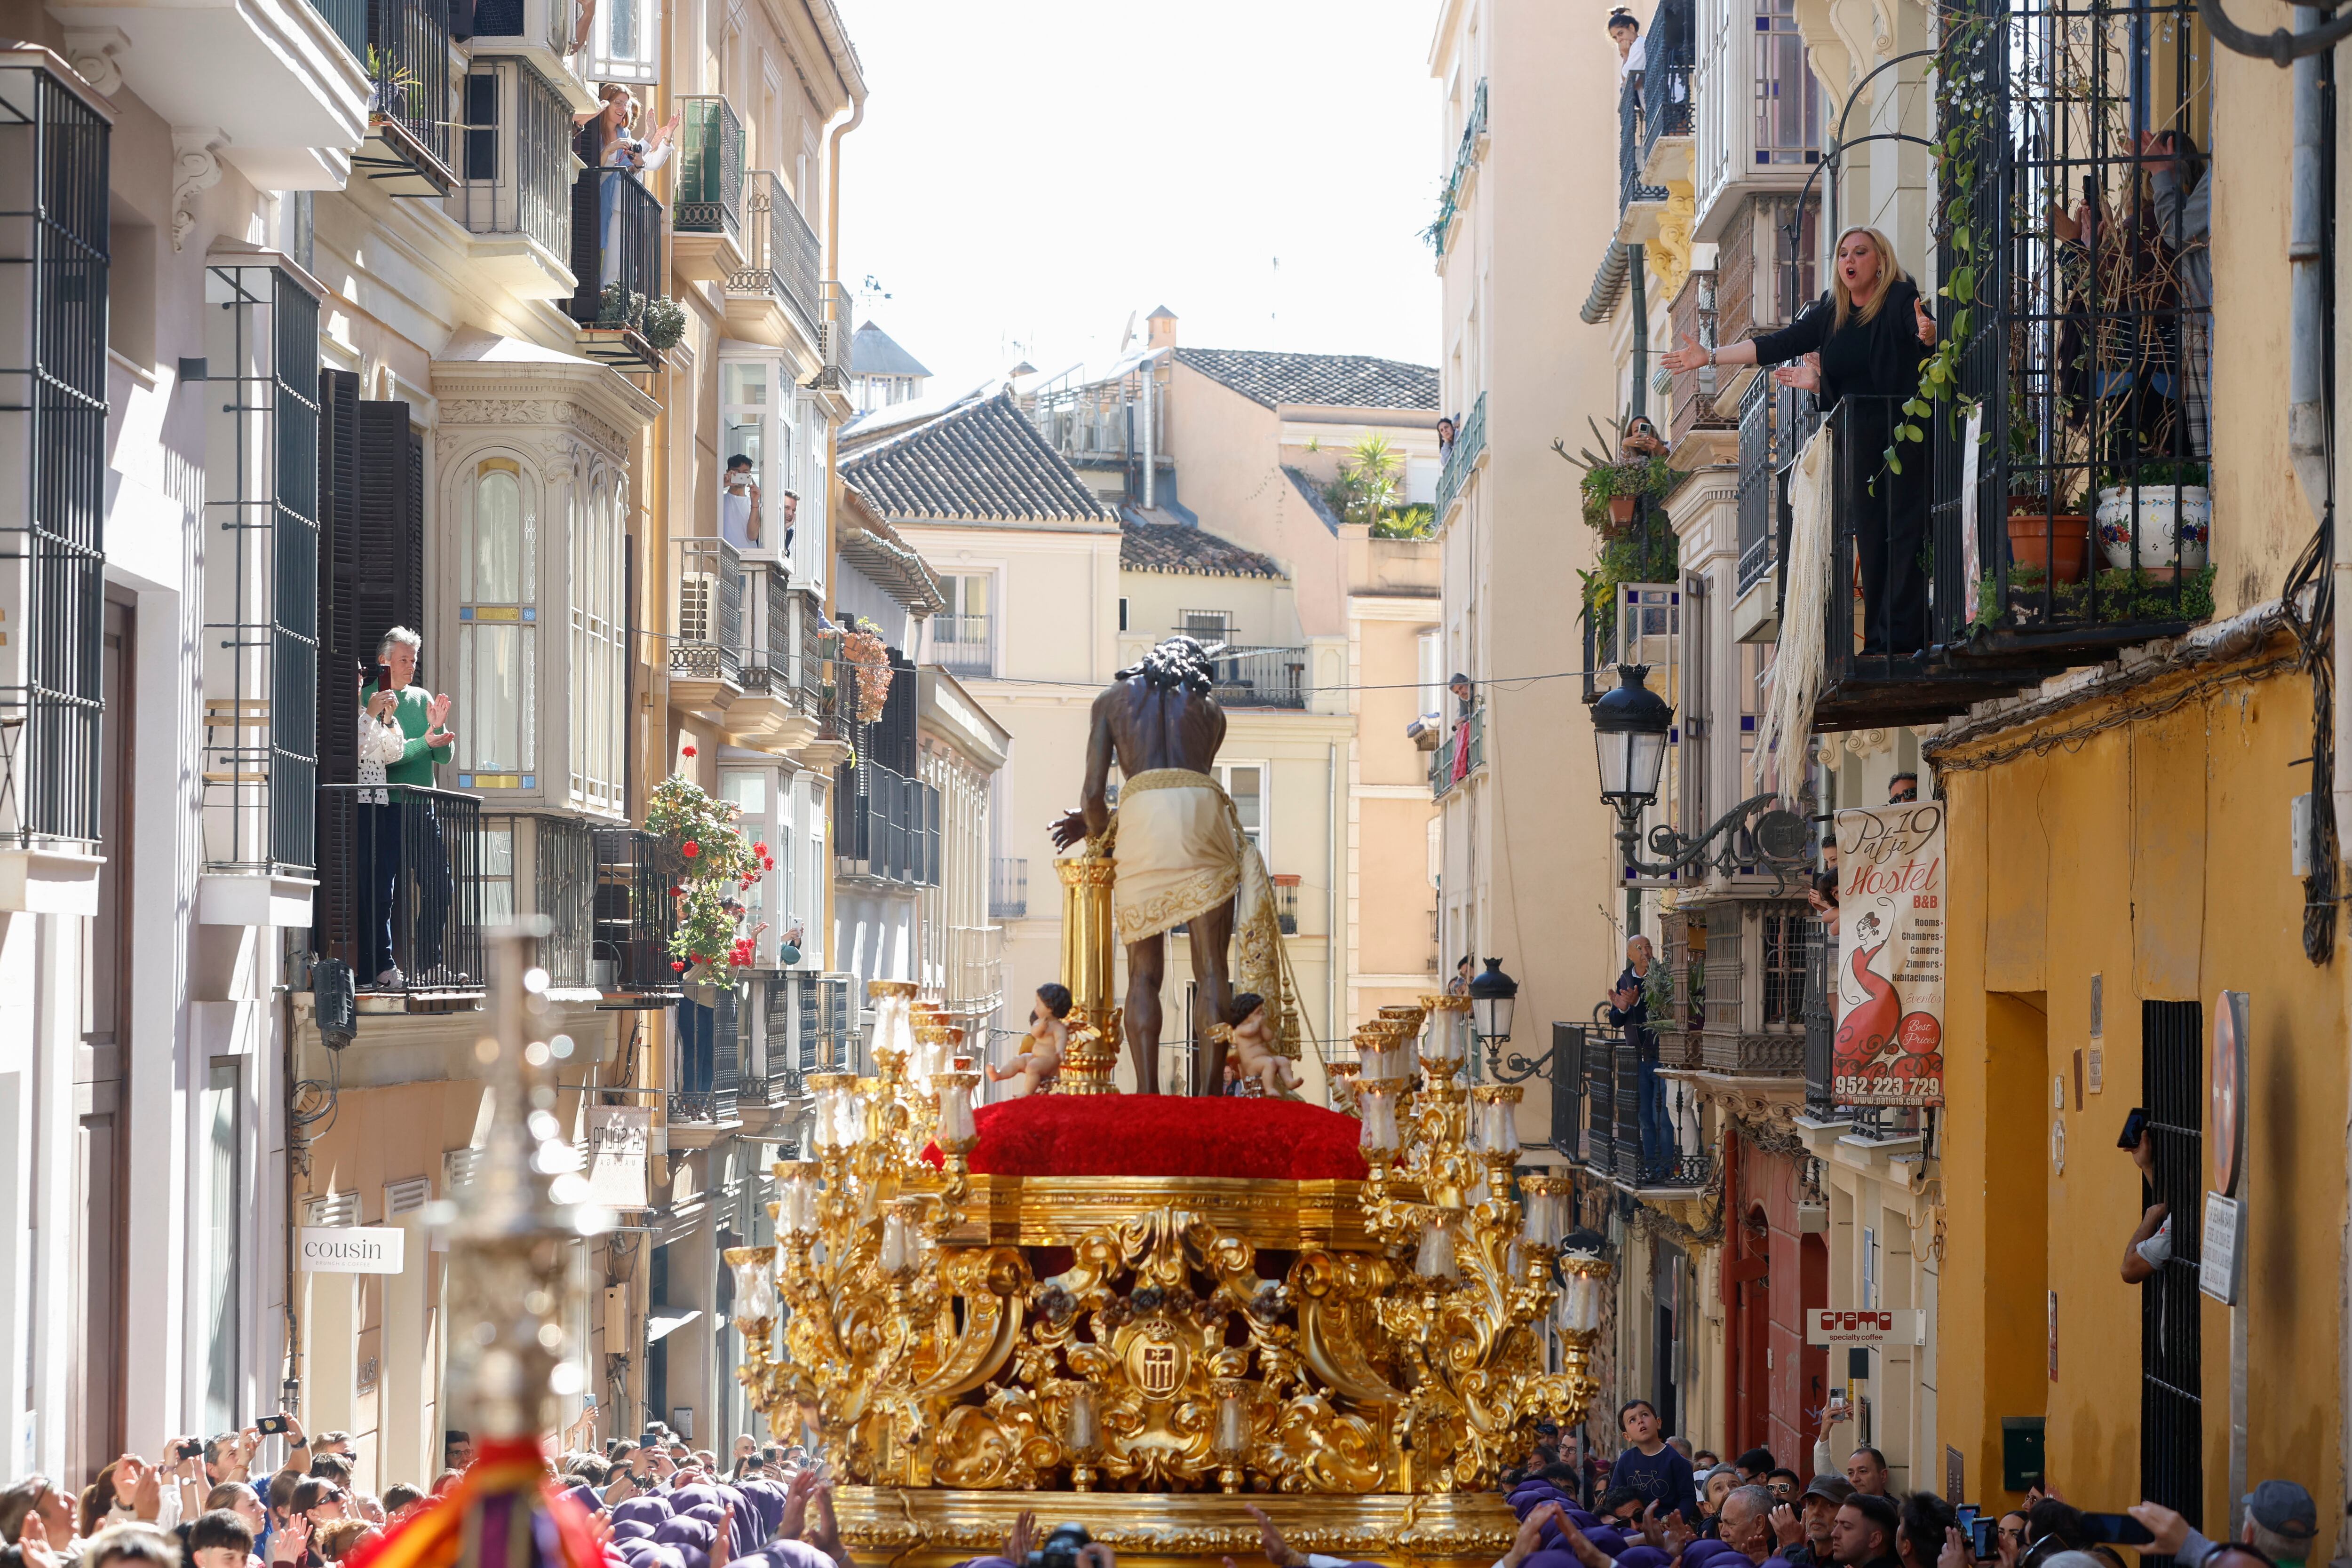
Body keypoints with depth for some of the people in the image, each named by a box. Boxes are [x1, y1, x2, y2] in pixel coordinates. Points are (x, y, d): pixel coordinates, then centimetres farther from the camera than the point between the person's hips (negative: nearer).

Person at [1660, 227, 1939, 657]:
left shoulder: (1900, 299, -5)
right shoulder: (1831, 313, 13)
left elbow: (1925, 328, -24)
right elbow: (1777, 346, 16)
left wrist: (1928, 331, -49)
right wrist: (1709, 357, 15)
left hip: (1905, 432, -6)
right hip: (1860, 438, 6)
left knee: (1903, 533, -10)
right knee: (1870, 536, 2)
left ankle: (1903, 637, -14)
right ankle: (1878, 641, 0)